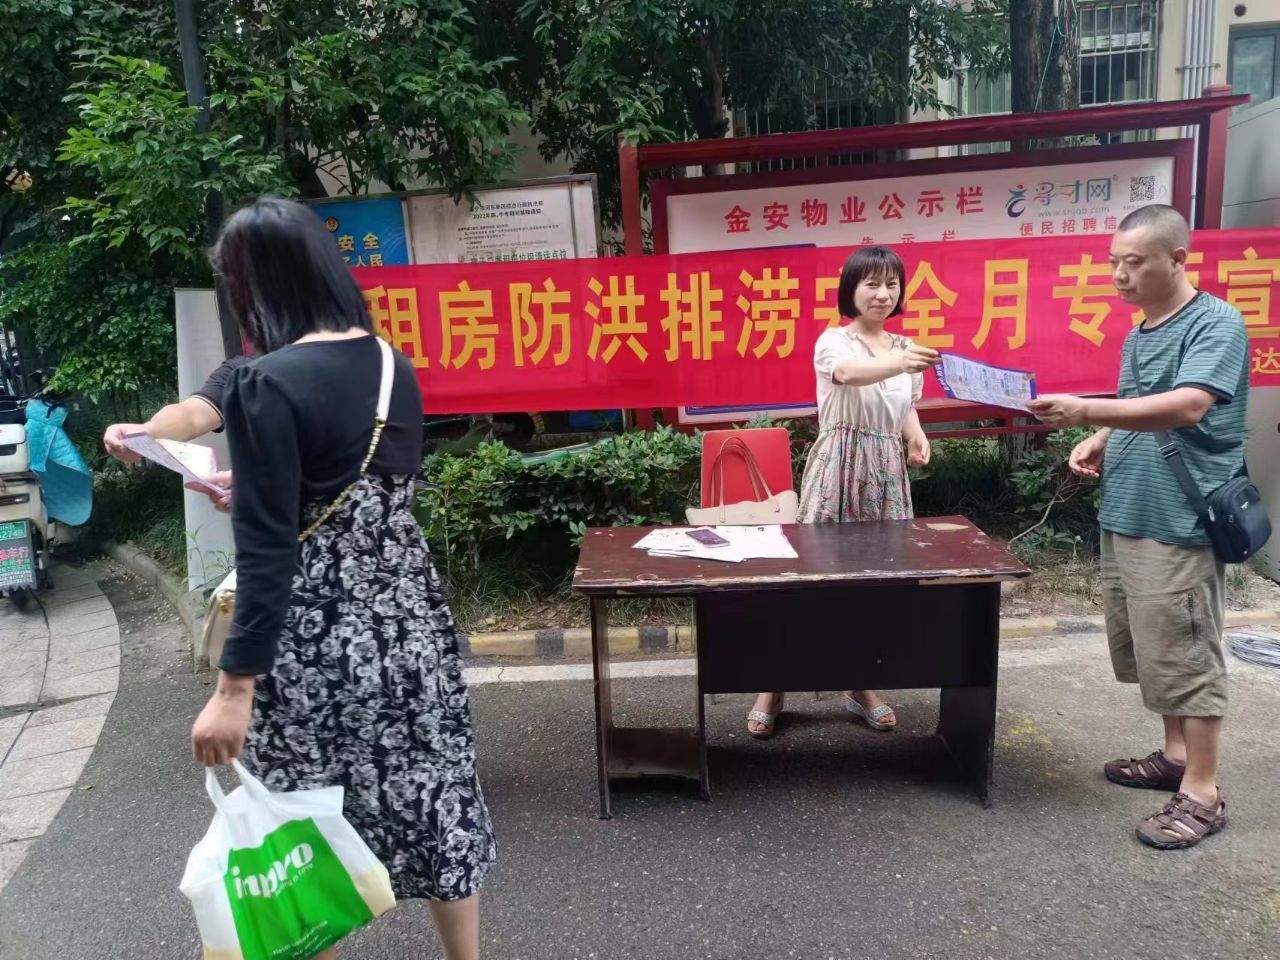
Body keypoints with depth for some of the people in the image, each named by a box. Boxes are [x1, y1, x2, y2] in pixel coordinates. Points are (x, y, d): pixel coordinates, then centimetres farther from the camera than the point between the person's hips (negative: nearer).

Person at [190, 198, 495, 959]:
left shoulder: (267, 385, -16)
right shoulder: (393, 366, 4)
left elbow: (268, 553, -18)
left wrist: (235, 687, -13)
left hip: (316, 642, -6)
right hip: (410, 619, 7)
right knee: (434, 802, 19)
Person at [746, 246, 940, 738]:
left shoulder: (904, 347, 12)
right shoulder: (833, 341, -8)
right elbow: (849, 373, -31)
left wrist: (917, 437, -2)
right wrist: (899, 364, -51)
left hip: (887, 473, 6)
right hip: (839, 467, -6)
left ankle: (863, 686, 23)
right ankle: (774, 687, 7)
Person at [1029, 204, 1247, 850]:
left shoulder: (1215, 323, -11)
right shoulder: (1138, 337, 14)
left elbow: (1187, 408, -26)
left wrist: (1085, 411, -35)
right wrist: (1101, 444, 5)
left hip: (1181, 527, -8)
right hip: (1124, 520, 9)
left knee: (1185, 657, -1)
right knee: (1148, 651, 17)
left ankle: (1202, 793, 10)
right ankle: (1176, 754, 32)